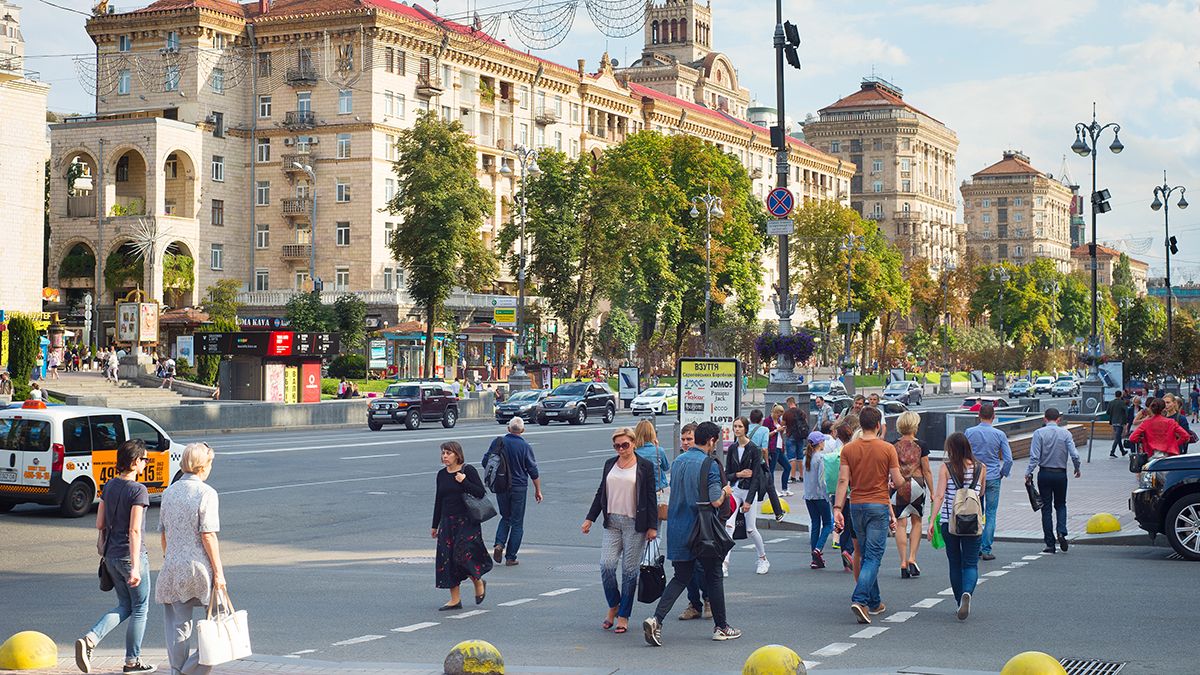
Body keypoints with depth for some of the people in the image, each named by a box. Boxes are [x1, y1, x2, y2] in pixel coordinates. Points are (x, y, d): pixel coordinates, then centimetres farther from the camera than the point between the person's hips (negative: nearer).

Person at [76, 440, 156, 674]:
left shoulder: (109, 485, 6)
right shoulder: (138, 490, -16)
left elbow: (100, 524, 10)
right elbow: (135, 530, -20)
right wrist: (135, 566, -21)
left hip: (112, 556, 7)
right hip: (131, 556, -7)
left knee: (124, 606, 18)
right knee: (140, 609, 9)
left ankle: (89, 639, -2)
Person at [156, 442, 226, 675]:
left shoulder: (169, 492, 9)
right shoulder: (206, 493, -10)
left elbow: (163, 532, 14)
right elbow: (208, 535, -14)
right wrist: (218, 571, -11)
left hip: (173, 567, 6)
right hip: (200, 566, -6)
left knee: (179, 624, 11)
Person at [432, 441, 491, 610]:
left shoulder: (468, 470, -6)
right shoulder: (442, 475, 10)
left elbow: (481, 493, -10)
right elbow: (438, 501, 15)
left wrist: (464, 482, -19)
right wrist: (435, 525, 16)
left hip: (467, 521, -6)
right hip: (447, 521, 6)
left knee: (463, 554, -14)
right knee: (447, 558, 1)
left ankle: (478, 582, 16)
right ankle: (455, 599, 8)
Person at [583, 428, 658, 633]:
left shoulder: (645, 466, -1)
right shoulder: (610, 464, 11)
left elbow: (651, 498, -1)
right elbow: (601, 493, 17)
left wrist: (653, 526, -5)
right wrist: (590, 518, 13)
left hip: (635, 524, -3)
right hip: (612, 522, 4)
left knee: (629, 570, -1)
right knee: (606, 564, -8)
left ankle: (623, 616, 8)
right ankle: (613, 606, 14)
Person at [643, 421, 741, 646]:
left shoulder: (678, 461, 8)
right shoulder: (709, 465, -14)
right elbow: (715, 501, -18)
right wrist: (725, 491, 5)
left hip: (678, 530, 6)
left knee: (681, 577, 10)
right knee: (713, 577, 10)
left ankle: (656, 620, -8)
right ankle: (721, 627, 19)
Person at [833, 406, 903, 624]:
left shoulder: (848, 449, 1)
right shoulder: (887, 449, -7)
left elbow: (843, 480, -4)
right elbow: (897, 481, -5)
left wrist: (838, 508, -4)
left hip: (857, 506, 4)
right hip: (879, 506, -4)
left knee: (866, 554, 16)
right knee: (873, 556, -4)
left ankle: (874, 602, 23)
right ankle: (859, 600, -20)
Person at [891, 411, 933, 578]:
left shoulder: (893, 446, -2)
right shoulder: (921, 446, -6)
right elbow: (927, 471, -3)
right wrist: (932, 492, 5)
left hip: (898, 487, 1)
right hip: (917, 486, -1)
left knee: (901, 524, 5)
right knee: (916, 521, 16)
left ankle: (903, 562, 2)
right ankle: (912, 558, 7)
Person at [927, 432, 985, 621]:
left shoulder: (946, 468, -6)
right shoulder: (980, 468, -1)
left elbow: (939, 495, -11)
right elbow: (981, 494, 12)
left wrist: (932, 520, -10)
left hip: (949, 521, 0)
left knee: (955, 563, 13)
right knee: (970, 563, 3)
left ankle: (961, 603, 19)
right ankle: (967, 592, -25)